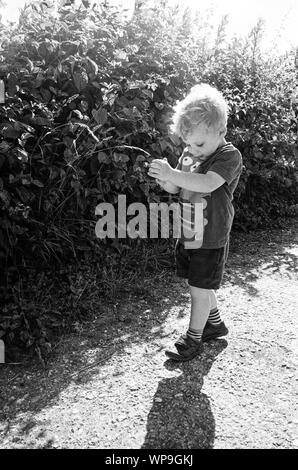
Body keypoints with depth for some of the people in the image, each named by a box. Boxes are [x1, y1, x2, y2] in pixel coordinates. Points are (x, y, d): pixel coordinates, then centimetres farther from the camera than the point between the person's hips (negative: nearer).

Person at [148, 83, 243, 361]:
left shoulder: (229, 156, -15)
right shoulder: (189, 154, 5)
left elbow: (207, 184, -32)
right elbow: (174, 189, 5)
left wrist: (171, 173, -41)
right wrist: (163, 178, -18)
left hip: (210, 241, -7)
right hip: (187, 236, 7)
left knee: (199, 289, 3)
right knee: (200, 286, 19)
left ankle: (193, 340, 21)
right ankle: (216, 324, 42)